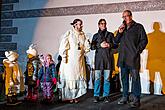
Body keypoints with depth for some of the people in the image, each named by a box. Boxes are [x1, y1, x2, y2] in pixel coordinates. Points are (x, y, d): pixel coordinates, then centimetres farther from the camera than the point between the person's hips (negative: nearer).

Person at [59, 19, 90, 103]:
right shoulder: (69, 33, -1)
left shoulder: (83, 35, 12)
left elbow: (87, 46, 15)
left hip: (80, 60, 5)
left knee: (79, 76, 1)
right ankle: (69, 96, 2)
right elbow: (63, 46, -6)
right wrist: (64, 56, -9)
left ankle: (76, 96, 9)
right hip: (70, 59, -4)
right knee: (70, 76, -5)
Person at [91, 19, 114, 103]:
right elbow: (92, 46, 6)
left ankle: (106, 96, 8)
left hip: (108, 58, 0)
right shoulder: (96, 35, 15)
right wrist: (100, 45, -9)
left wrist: (109, 45, -7)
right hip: (99, 58, 0)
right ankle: (96, 96, 4)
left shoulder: (110, 34, 16)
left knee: (107, 78, 0)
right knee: (97, 78, -3)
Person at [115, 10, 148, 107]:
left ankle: (136, 99, 2)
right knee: (124, 78, 11)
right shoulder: (122, 28, 18)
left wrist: (137, 51, -7)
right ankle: (125, 97, 22)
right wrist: (119, 32, -2)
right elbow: (116, 41, 14)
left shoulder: (138, 27, 3)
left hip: (133, 58, -5)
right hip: (123, 58, 6)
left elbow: (144, 40, -1)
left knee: (135, 78, -5)